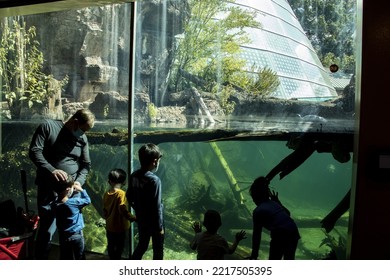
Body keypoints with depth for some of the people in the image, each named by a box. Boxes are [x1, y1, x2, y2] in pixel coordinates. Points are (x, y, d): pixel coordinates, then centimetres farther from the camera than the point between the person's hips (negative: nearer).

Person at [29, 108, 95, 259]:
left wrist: (79, 181, -8)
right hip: (50, 189, -4)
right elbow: (34, 151, -11)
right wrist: (51, 170, -26)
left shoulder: (82, 139, 7)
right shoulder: (48, 126, -4)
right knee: (47, 230, -4)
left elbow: (86, 165, 11)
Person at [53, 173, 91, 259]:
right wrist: (81, 189, -1)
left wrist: (75, 192, -3)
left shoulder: (55, 204, -12)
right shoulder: (74, 202, -26)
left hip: (63, 236, 4)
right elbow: (87, 200, -9)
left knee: (65, 258, 18)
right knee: (80, 258, 17)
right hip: (77, 235, -4)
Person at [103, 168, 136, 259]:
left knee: (111, 246, 19)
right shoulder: (121, 194, -21)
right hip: (120, 227, -6)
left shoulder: (106, 194, -2)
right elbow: (123, 210, -28)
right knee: (119, 247, 10)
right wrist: (134, 218, -18)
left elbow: (104, 210, 8)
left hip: (109, 226, 6)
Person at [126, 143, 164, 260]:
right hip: (153, 222, -7)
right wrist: (160, 227, -13)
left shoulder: (134, 176, -4)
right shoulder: (154, 180, -26)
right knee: (158, 250, 11)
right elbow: (156, 207, -23)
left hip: (141, 219, 7)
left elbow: (129, 197, 7)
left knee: (142, 245, 24)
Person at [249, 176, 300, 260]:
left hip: (279, 235, -6)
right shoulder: (274, 203, 18)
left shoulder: (258, 211, 1)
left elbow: (256, 235, 2)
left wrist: (254, 254, 8)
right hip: (294, 232, 6)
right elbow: (287, 213, 35)